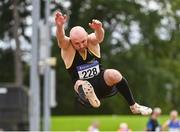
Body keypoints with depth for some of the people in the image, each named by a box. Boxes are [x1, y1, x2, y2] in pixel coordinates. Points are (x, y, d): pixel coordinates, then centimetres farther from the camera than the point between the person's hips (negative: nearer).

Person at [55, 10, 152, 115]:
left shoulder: (92, 41, -10)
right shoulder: (67, 47, -13)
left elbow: (99, 37, -33)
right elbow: (61, 39, -36)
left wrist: (99, 29, -59)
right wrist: (60, 26, -60)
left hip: (102, 83, 1)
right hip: (86, 87, -1)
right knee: (80, 84, -34)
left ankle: (134, 106, -18)